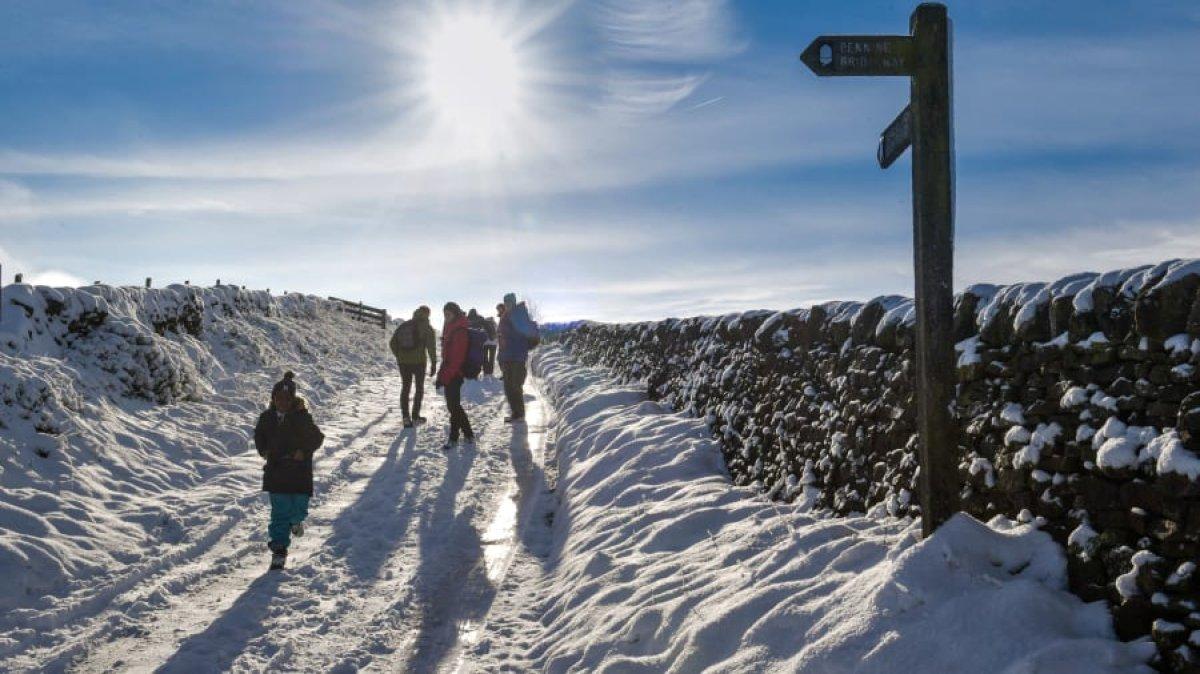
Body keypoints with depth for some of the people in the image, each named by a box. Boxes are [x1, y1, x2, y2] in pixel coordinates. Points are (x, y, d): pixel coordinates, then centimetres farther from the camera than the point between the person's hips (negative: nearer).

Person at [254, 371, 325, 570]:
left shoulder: (302, 418, -10)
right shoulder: (267, 417, 1)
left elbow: (318, 437, -3)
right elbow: (259, 435, 19)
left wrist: (304, 451, -13)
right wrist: (263, 450, 5)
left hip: (299, 471, -2)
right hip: (276, 472, 2)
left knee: (299, 508, -1)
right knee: (279, 512, 1)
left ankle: (296, 520, 36)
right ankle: (279, 550, 7)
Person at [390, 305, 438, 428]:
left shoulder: (404, 325, 8)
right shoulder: (427, 328, -4)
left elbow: (393, 342, 8)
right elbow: (431, 347, -11)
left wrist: (399, 356, 16)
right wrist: (433, 364, -6)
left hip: (403, 361, 3)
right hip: (418, 361, -3)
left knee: (405, 388, 11)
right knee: (419, 388, 12)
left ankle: (406, 417, 5)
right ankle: (415, 416, 12)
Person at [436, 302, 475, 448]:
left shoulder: (460, 332, -16)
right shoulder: (450, 329, 14)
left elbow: (456, 358, -21)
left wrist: (444, 376, -22)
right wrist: (442, 374, 17)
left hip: (455, 373, -10)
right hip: (450, 373, 10)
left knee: (453, 405, -4)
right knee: (454, 404, 14)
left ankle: (454, 437, 5)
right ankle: (468, 434, 22)